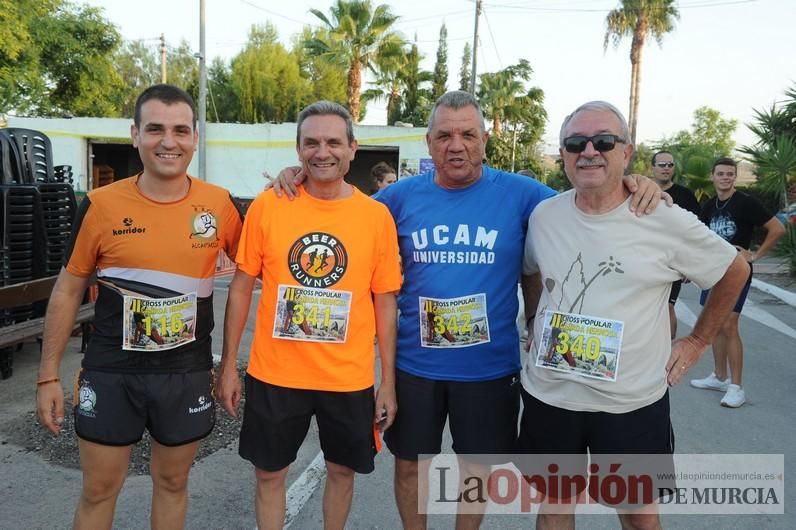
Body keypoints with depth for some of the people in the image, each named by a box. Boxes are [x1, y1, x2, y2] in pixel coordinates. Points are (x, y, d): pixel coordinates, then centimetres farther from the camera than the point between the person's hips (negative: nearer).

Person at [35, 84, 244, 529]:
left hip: (188, 375, 1)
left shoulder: (219, 204, -6)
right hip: (110, 374, 0)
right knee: (99, 490, 14)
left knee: (173, 483, 19)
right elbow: (68, 291, 1)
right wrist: (49, 375, 2)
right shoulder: (101, 205, -8)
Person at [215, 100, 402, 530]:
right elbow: (241, 288, 1)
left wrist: (388, 381, 0)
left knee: (342, 469, 20)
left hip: (349, 378, 1)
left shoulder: (377, 216, -5)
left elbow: (385, 302, 0)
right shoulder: (267, 206, -6)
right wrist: (228, 365, 0)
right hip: (274, 375, 0)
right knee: (269, 473, 16)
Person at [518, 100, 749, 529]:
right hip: (547, 395, 3)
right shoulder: (543, 215, -2)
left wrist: (698, 341, 5)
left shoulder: (667, 222, -11)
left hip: (633, 403, -2)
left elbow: (735, 272, 4)